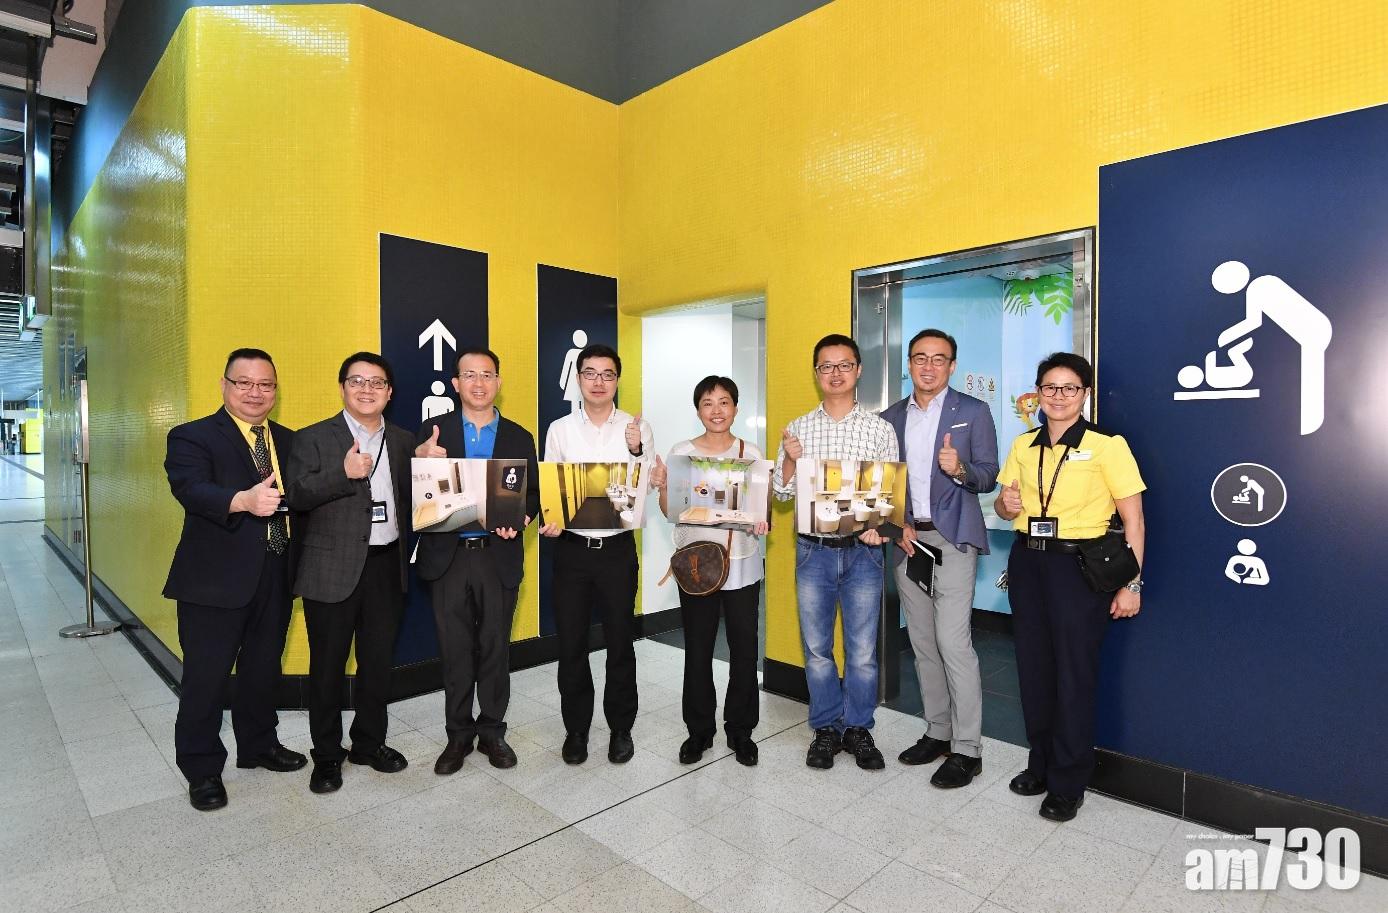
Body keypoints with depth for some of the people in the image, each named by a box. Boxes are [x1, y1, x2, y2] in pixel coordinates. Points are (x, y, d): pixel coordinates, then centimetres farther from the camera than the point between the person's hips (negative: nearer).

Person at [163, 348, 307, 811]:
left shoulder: (289, 441, 12)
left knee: (264, 667, 19)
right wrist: (242, 500, -43)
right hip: (215, 578, -5)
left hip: (274, 576, 5)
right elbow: (190, 488, -24)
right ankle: (202, 769, 25)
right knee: (206, 676, 6)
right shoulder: (192, 437, -6)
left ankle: (258, 745, 38)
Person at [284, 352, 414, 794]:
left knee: (378, 660, 14)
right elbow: (295, 495, -11)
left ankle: (369, 743, 33)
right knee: (328, 664, 8)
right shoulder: (313, 438, -1)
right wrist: (343, 473, -23)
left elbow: (414, 497, 12)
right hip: (333, 569, -3)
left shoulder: (403, 441, 10)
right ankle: (327, 755, 26)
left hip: (387, 564, 3)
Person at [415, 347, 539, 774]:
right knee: (455, 651, 10)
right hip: (448, 557, 0)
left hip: (499, 557, 1)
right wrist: (419, 460, -23)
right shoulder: (433, 431, 3)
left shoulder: (519, 437, 6)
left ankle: (492, 731, 28)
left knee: (495, 648, 11)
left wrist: (520, 518, -15)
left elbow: (533, 494, 7)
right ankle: (458, 735, 27)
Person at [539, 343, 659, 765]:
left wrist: (636, 452, -20)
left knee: (619, 642, 10)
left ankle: (621, 727, 28)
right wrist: (550, 520, -15)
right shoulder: (560, 430, 2)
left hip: (618, 548, -1)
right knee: (571, 643, 10)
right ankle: (576, 729, 28)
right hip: (572, 549, 1)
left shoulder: (638, 428, -1)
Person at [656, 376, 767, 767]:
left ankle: (740, 729, 24)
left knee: (744, 648, 4)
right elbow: (668, 507, -1)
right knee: (697, 649, 7)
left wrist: (761, 522, -15)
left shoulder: (751, 453, 4)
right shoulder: (681, 452, 2)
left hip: (743, 563, 1)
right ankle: (699, 729, 25)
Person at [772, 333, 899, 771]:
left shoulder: (880, 429, 2)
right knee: (817, 648, 10)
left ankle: (858, 729, 25)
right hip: (813, 550, 1)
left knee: (863, 650, 6)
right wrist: (790, 459, -13)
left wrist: (880, 526, -16)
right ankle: (826, 729, 27)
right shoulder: (797, 429, 6)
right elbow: (782, 492, 6)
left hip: (863, 550, -1)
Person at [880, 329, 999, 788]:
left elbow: (988, 475, -2)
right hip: (907, 540, 5)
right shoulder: (890, 418, 11)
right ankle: (937, 732, 25)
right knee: (922, 644, 11)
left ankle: (967, 749, 5)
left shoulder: (973, 412, 1)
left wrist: (960, 469, -22)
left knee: (953, 643, -8)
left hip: (953, 540, -4)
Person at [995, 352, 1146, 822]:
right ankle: (1041, 763, 29)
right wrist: (1006, 504, -4)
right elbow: (1006, 506, 19)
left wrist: (1131, 583, -12)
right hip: (1027, 561, 5)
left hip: (1079, 564, -5)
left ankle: (1068, 782, 17)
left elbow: (1133, 519, -8)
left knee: (1074, 672, 1)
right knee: (1033, 666, 12)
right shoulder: (1023, 445, 9)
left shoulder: (1107, 445, -7)